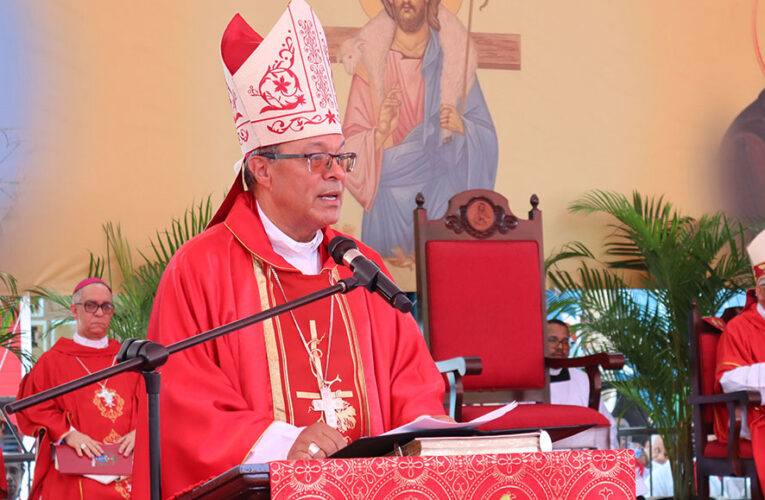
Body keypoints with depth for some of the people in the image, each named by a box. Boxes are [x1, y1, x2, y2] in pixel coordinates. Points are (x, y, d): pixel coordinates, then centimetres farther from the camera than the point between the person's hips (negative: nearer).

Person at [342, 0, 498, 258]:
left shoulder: (454, 56, 3)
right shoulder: (371, 61, -1)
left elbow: (486, 136, 4)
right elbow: (350, 147, -3)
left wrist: (462, 127, -16)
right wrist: (380, 134, -21)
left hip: (444, 198, 0)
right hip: (389, 202, 0)